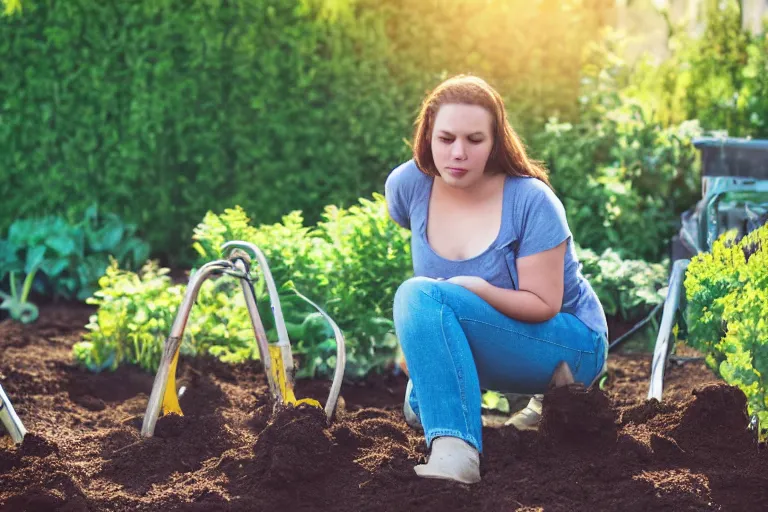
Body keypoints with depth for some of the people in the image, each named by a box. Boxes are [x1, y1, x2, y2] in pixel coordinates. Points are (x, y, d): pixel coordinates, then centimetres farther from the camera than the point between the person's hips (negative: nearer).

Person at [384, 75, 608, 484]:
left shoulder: (531, 202, -24)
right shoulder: (407, 185, -9)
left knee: (420, 296, -27)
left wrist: (478, 290, -36)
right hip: (491, 346, 7)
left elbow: (543, 304, -20)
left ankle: (455, 451, -41)